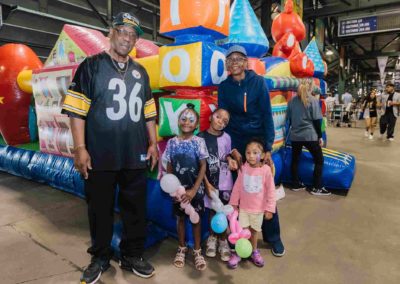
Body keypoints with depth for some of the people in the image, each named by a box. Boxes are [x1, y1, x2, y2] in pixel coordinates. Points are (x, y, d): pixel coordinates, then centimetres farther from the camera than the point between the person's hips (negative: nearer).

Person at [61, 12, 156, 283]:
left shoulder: (140, 72, 15)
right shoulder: (91, 66, 2)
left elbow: (148, 112, 16)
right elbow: (77, 109, -5)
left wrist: (153, 143, 10)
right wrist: (80, 148, -11)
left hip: (135, 155, 4)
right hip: (100, 156, -3)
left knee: (136, 207, 10)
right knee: (100, 208, 9)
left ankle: (133, 255, 29)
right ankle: (100, 257, 29)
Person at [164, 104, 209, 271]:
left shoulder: (199, 142, -9)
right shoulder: (172, 142, -2)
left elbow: (203, 167, -9)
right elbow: (169, 167, 2)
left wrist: (194, 190, -13)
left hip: (196, 189, -2)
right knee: (181, 218, 16)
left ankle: (197, 251, 27)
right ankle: (182, 248, 34)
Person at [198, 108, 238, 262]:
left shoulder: (226, 137, -3)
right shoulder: (200, 137, -9)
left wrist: (230, 159, -9)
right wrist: (206, 184, -10)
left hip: (225, 182, 1)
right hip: (209, 181, -1)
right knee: (212, 211, 11)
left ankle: (223, 241, 28)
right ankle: (212, 238, 34)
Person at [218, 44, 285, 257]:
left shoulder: (258, 82, -5)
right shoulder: (224, 87, 1)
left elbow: (267, 115, -6)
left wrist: (268, 148, -11)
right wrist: (232, 149, -10)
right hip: (235, 142, 1)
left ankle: (273, 237, 18)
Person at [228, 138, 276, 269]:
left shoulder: (266, 170, -16)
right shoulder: (243, 168, -11)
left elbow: (271, 190, -9)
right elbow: (237, 186, -2)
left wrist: (270, 209, -6)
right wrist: (233, 203, 3)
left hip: (259, 208, 0)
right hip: (243, 207, 1)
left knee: (254, 231, 15)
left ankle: (254, 252, 38)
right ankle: (237, 253, 22)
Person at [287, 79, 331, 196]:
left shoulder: (292, 101, 7)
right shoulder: (313, 101, -5)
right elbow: (316, 120, -6)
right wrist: (320, 136, 1)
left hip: (295, 136, 5)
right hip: (310, 135, -4)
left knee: (295, 160, 14)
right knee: (319, 160, 7)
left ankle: (296, 184, 23)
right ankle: (317, 188, 8)